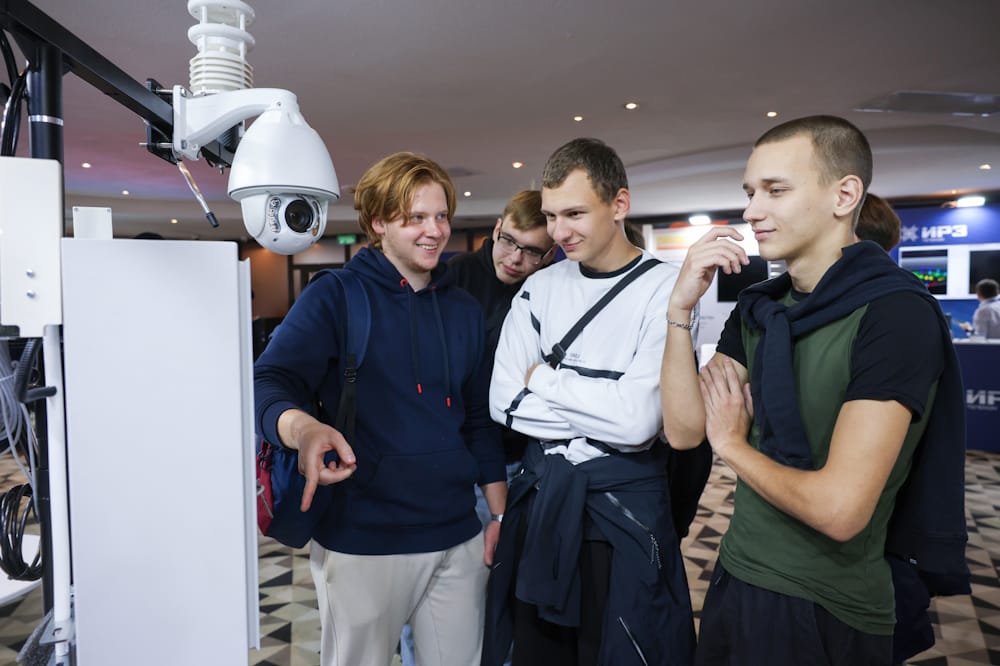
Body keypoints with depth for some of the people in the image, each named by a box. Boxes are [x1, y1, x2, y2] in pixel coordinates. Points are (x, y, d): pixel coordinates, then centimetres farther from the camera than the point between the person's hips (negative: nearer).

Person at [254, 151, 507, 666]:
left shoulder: (463, 310, 9)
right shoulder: (335, 296, -7)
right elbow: (269, 383, -19)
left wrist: (500, 513, 10)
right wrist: (303, 428, -41)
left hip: (457, 536, 5)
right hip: (362, 539, -4)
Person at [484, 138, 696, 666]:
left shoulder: (663, 289, -13)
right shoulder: (540, 288, 2)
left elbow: (637, 420, -23)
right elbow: (504, 402, -6)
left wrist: (544, 377, -12)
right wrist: (602, 408, -15)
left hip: (622, 503, -4)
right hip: (539, 493, 5)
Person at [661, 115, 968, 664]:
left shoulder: (896, 313, -20)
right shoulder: (757, 307, 3)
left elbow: (839, 509, -27)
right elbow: (683, 430, -4)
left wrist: (731, 443, -10)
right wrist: (680, 309, -14)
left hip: (824, 615, -6)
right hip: (735, 578, 7)